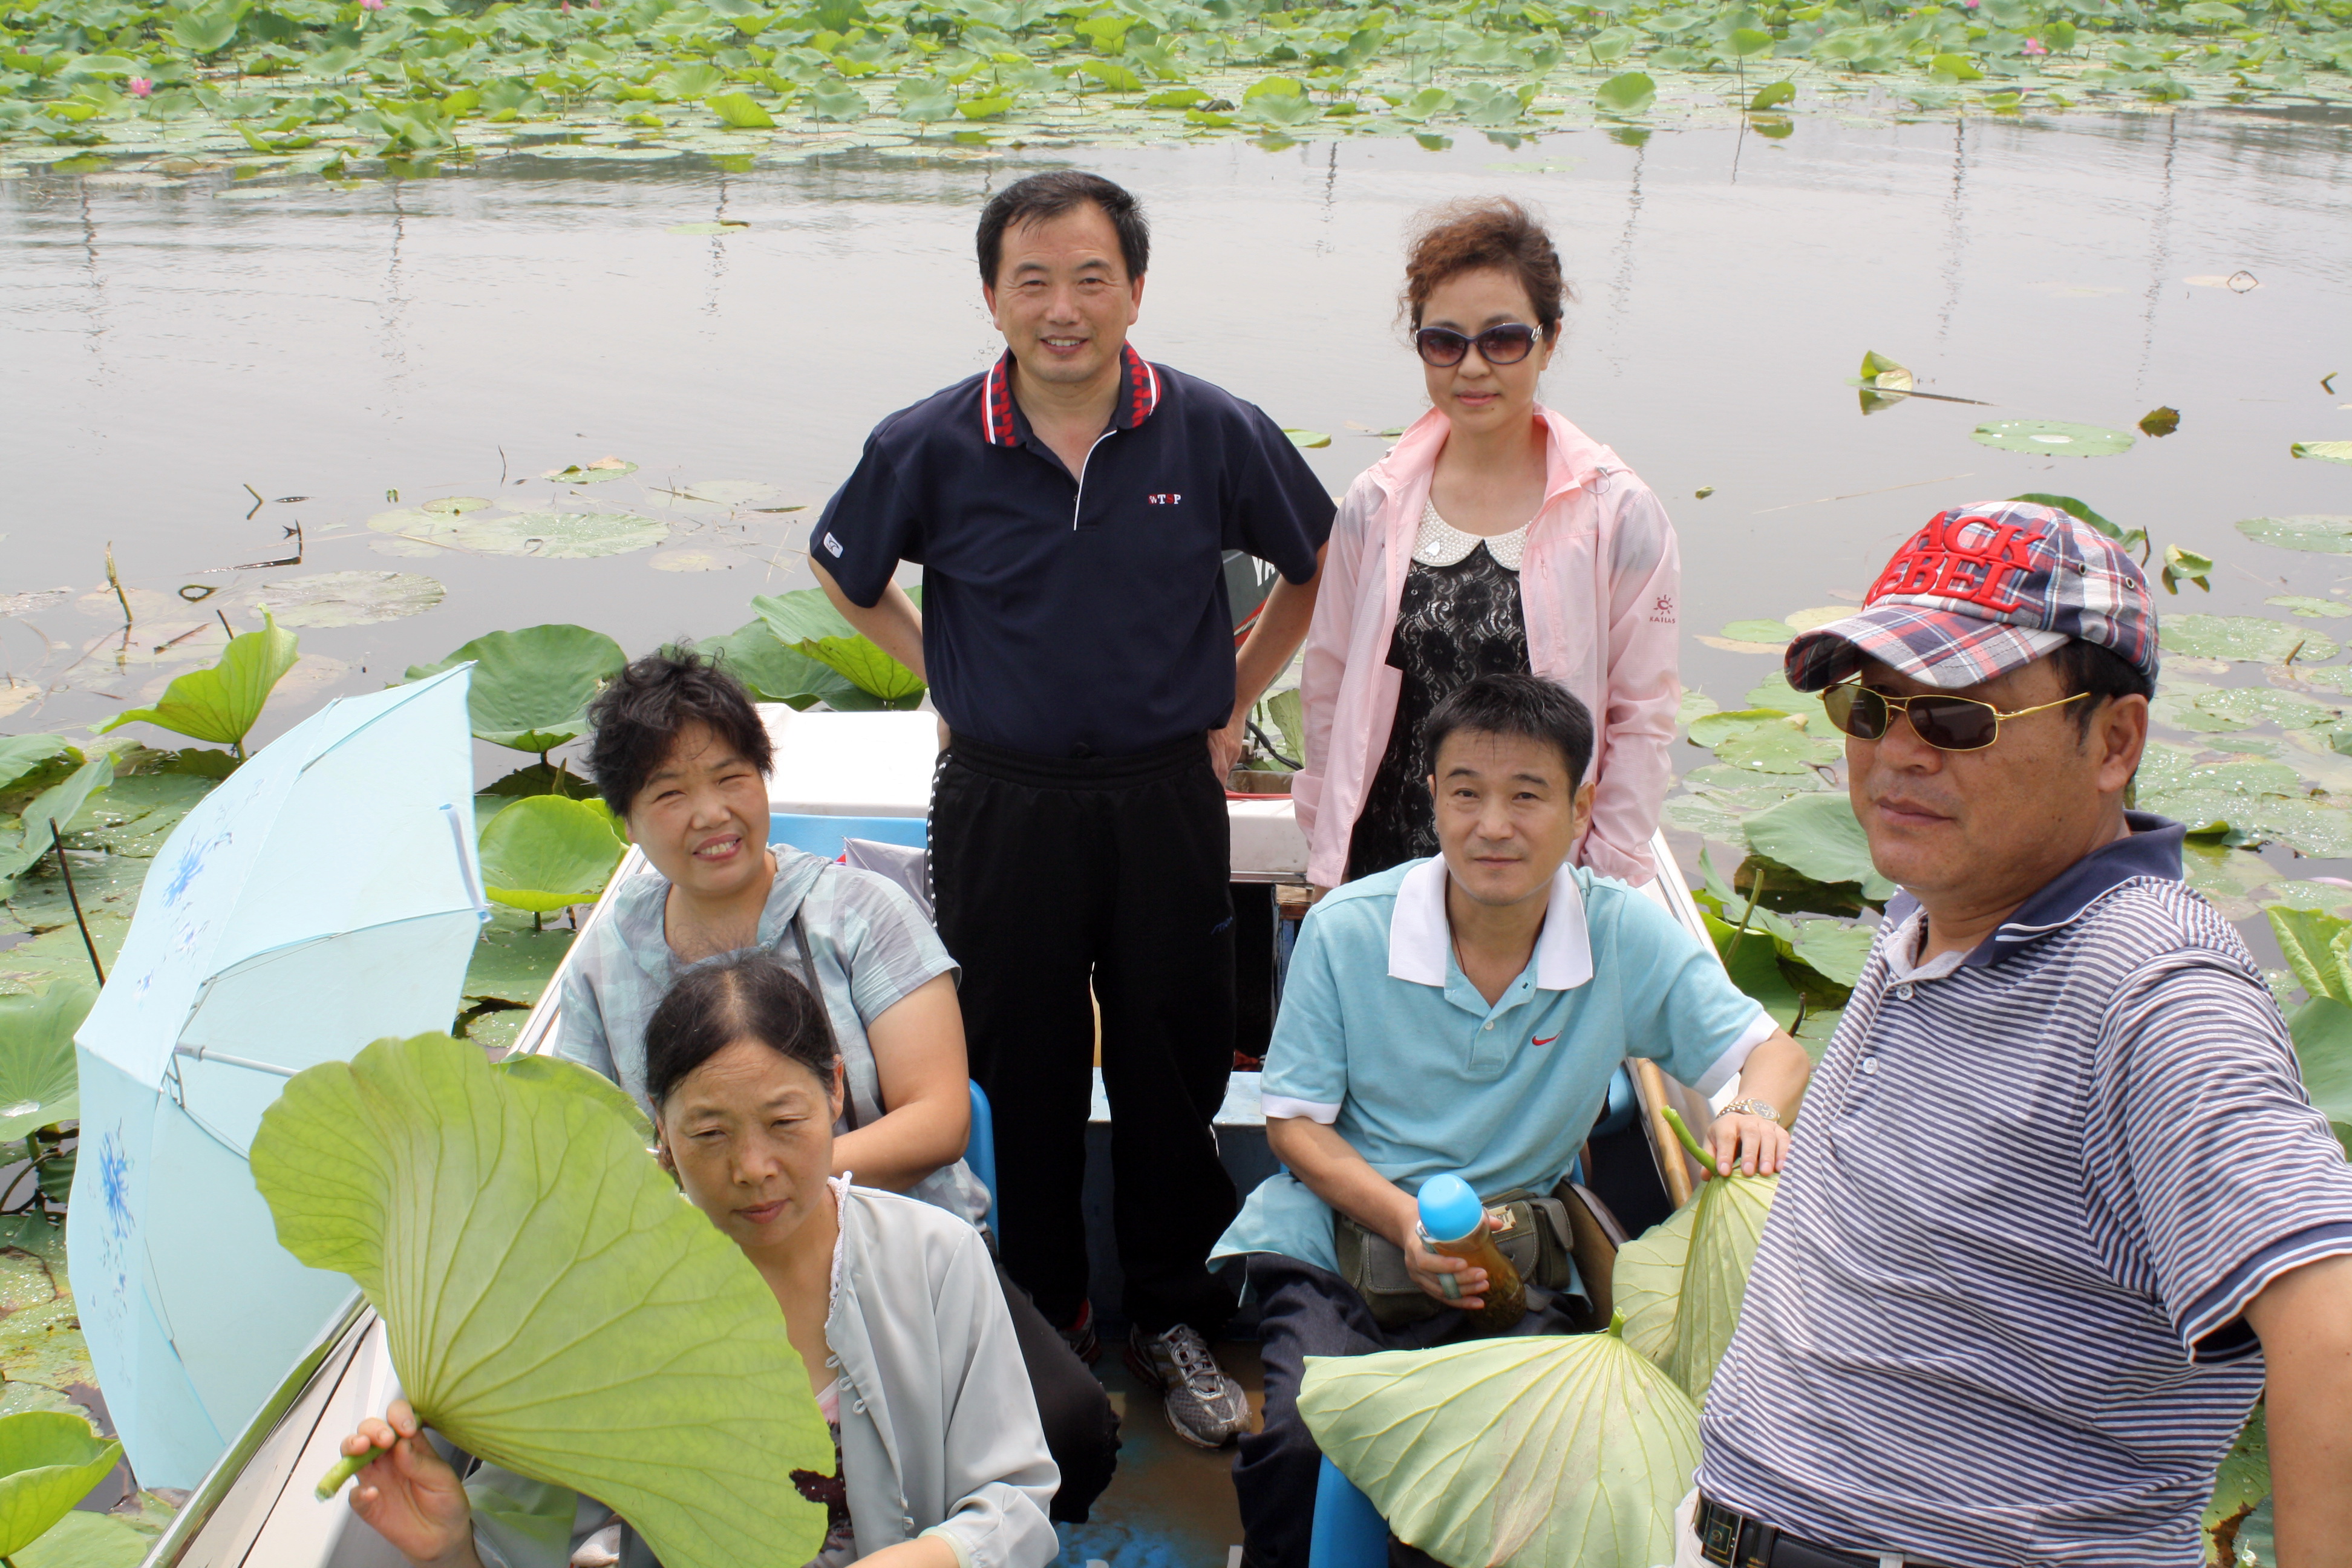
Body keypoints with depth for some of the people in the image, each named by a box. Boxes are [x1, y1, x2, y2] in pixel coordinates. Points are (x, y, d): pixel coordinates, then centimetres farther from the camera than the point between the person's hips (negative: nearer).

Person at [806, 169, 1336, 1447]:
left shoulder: (1214, 433, -7)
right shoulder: (932, 448, -7)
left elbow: (1319, 563, 10)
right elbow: (843, 568, 13)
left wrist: (1234, 699, 7)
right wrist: (945, 677, 6)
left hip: (1167, 803, 0)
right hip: (1001, 806, 0)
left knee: (1175, 1067, 9)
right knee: (1020, 1076, 9)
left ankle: (1173, 1319, 30)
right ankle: (1040, 1329, 29)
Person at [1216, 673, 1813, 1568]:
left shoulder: (1630, 938, -5)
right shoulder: (1345, 931, -6)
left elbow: (1770, 1050, 2)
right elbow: (1294, 1121, -1)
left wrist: (1757, 1113, -23)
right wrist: (1405, 1222, -18)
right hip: (1350, 1230, -1)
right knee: (1304, 1436, -26)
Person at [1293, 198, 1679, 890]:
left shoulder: (1619, 514, -4)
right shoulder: (1377, 503, 3)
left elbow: (1642, 719, 0)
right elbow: (1329, 688, 10)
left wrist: (1604, 888, -2)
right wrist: (1328, 861, 10)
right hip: (1385, 863, 2)